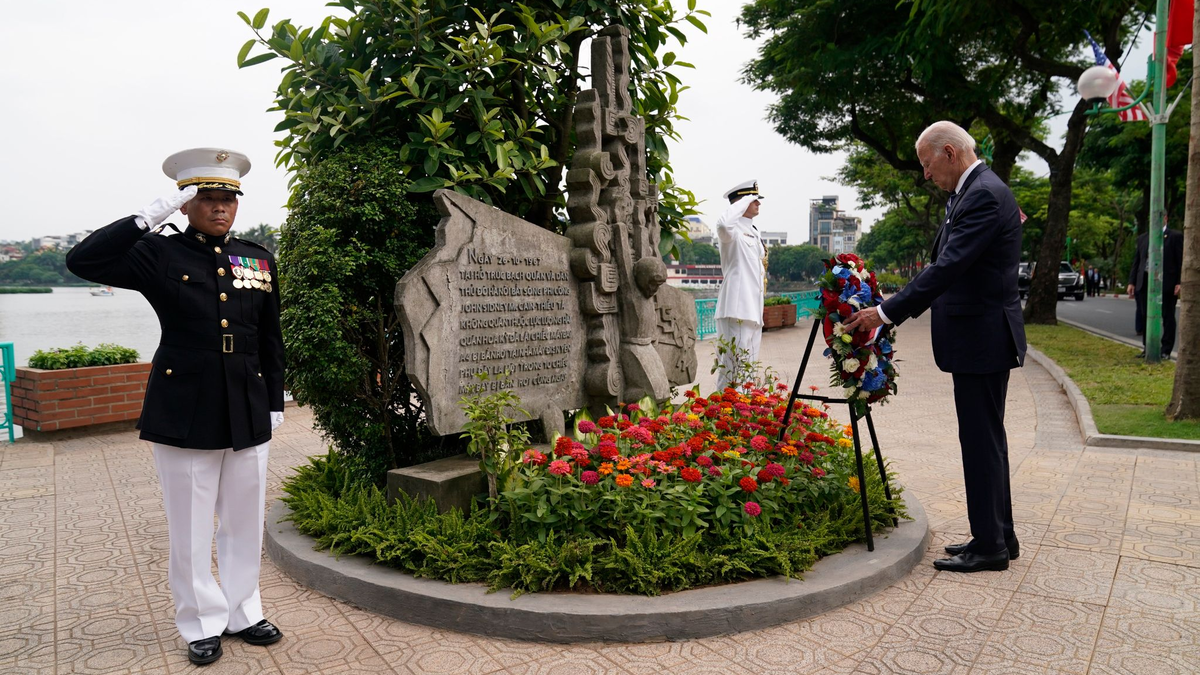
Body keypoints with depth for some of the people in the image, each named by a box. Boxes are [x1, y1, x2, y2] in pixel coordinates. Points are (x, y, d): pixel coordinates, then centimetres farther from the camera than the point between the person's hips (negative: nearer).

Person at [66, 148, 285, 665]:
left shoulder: (258, 258, 8)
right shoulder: (159, 254, -1)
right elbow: (83, 261, -17)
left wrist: (274, 403, 10)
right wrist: (150, 216, -20)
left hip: (248, 414, 3)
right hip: (184, 414, -3)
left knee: (245, 522, 14)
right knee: (191, 529, 9)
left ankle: (243, 613, 31)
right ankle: (203, 624, 27)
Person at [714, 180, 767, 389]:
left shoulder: (754, 232, 21)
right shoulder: (733, 230, -7)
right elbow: (723, 223, -36)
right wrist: (745, 201, -19)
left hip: (753, 311, 9)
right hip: (736, 310, -9)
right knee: (733, 368, -9)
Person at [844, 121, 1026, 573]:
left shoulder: (985, 195, -17)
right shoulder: (968, 194, 16)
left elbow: (948, 267, -25)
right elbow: (943, 264, 17)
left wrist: (887, 313, -23)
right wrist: (895, 308, 10)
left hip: (982, 337, -11)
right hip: (978, 336, 11)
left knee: (981, 439, -3)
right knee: (985, 437, 16)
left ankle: (990, 546, 9)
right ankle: (999, 536, 27)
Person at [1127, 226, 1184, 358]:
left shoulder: (1176, 236, 0)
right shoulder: (1142, 238, 12)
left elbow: (1181, 261, -5)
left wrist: (1180, 283, -12)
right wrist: (1132, 282, 7)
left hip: (1166, 283, -4)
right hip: (1145, 283, 4)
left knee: (1167, 318, 3)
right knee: (1146, 317, 9)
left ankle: (1166, 351, 9)